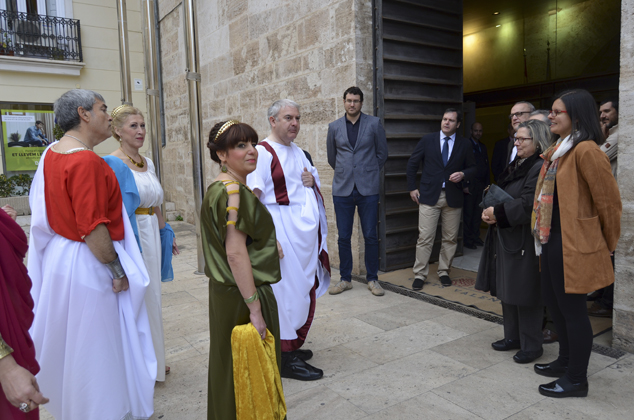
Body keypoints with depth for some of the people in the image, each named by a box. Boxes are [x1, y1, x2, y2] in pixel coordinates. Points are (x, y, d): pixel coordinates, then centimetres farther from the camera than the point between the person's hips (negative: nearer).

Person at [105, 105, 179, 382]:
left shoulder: (148, 163, 12)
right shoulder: (112, 164, -11)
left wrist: (166, 234, 20)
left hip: (151, 235, 8)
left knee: (150, 295, 15)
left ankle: (152, 359, 30)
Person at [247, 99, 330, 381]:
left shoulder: (297, 151, 15)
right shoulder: (263, 153, -12)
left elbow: (312, 175, 28)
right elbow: (253, 198, -18)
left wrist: (312, 179, 2)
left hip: (307, 231, 9)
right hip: (284, 232, -9)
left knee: (305, 289, 14)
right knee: (287, 290, -3)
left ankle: (293, 344, 30)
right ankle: (286, 359, 9)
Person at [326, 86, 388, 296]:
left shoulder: (374, 124, 2)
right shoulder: (334, 127, 6)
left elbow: (382, 153, 10)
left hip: (368, 189, -1)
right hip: (342, 189, 2)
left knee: (370, 236, 2)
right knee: (343, 237, 5)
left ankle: (372, 279, 15)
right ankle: (345, 279, 18)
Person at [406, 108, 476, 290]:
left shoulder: (464, 145, 6)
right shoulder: (427, 140, 4)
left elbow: (472, 167, 13)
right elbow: (412, 164, 8)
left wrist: (463, 174, -10)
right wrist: (412, 188, 3)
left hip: (453, 197, 2)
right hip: (429, 195, -2)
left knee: (450, 238, 8)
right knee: (425, 237, -4)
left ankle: (444, 271, 24)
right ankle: (420, 274, 7)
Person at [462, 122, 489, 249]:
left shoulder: (483, 147, 18)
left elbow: (486, 166, 19)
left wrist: (487, 183, 11)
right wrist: (464, 185, -13)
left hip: (481, 185, 6)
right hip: (470, 185, -6)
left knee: (478, 213, 7)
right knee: (468, 213, -3)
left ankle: (475, 237, 17)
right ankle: (467, 240, 5)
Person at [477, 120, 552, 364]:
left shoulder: (540, 168, -15)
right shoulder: (515, 167, 15)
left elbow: (527, 205, -23)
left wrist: (497, 213, -16)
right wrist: (488, 212, -2)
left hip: (525, 241, -10)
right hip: (505, 238, 10)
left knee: (525, 293, 0)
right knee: (507, 290, 16)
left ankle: (531, 346, 15)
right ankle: (513, 336, 31)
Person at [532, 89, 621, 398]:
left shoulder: (586, 151, -17)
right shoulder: (556, 150, 13)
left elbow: (609, 201, -15)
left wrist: (608, 243, -4)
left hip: (574, 244, -10)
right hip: (552, 239, 10)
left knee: (572, 309, 3)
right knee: (553, 302, 20)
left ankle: (576, 380, 20)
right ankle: (566, 361, 39)